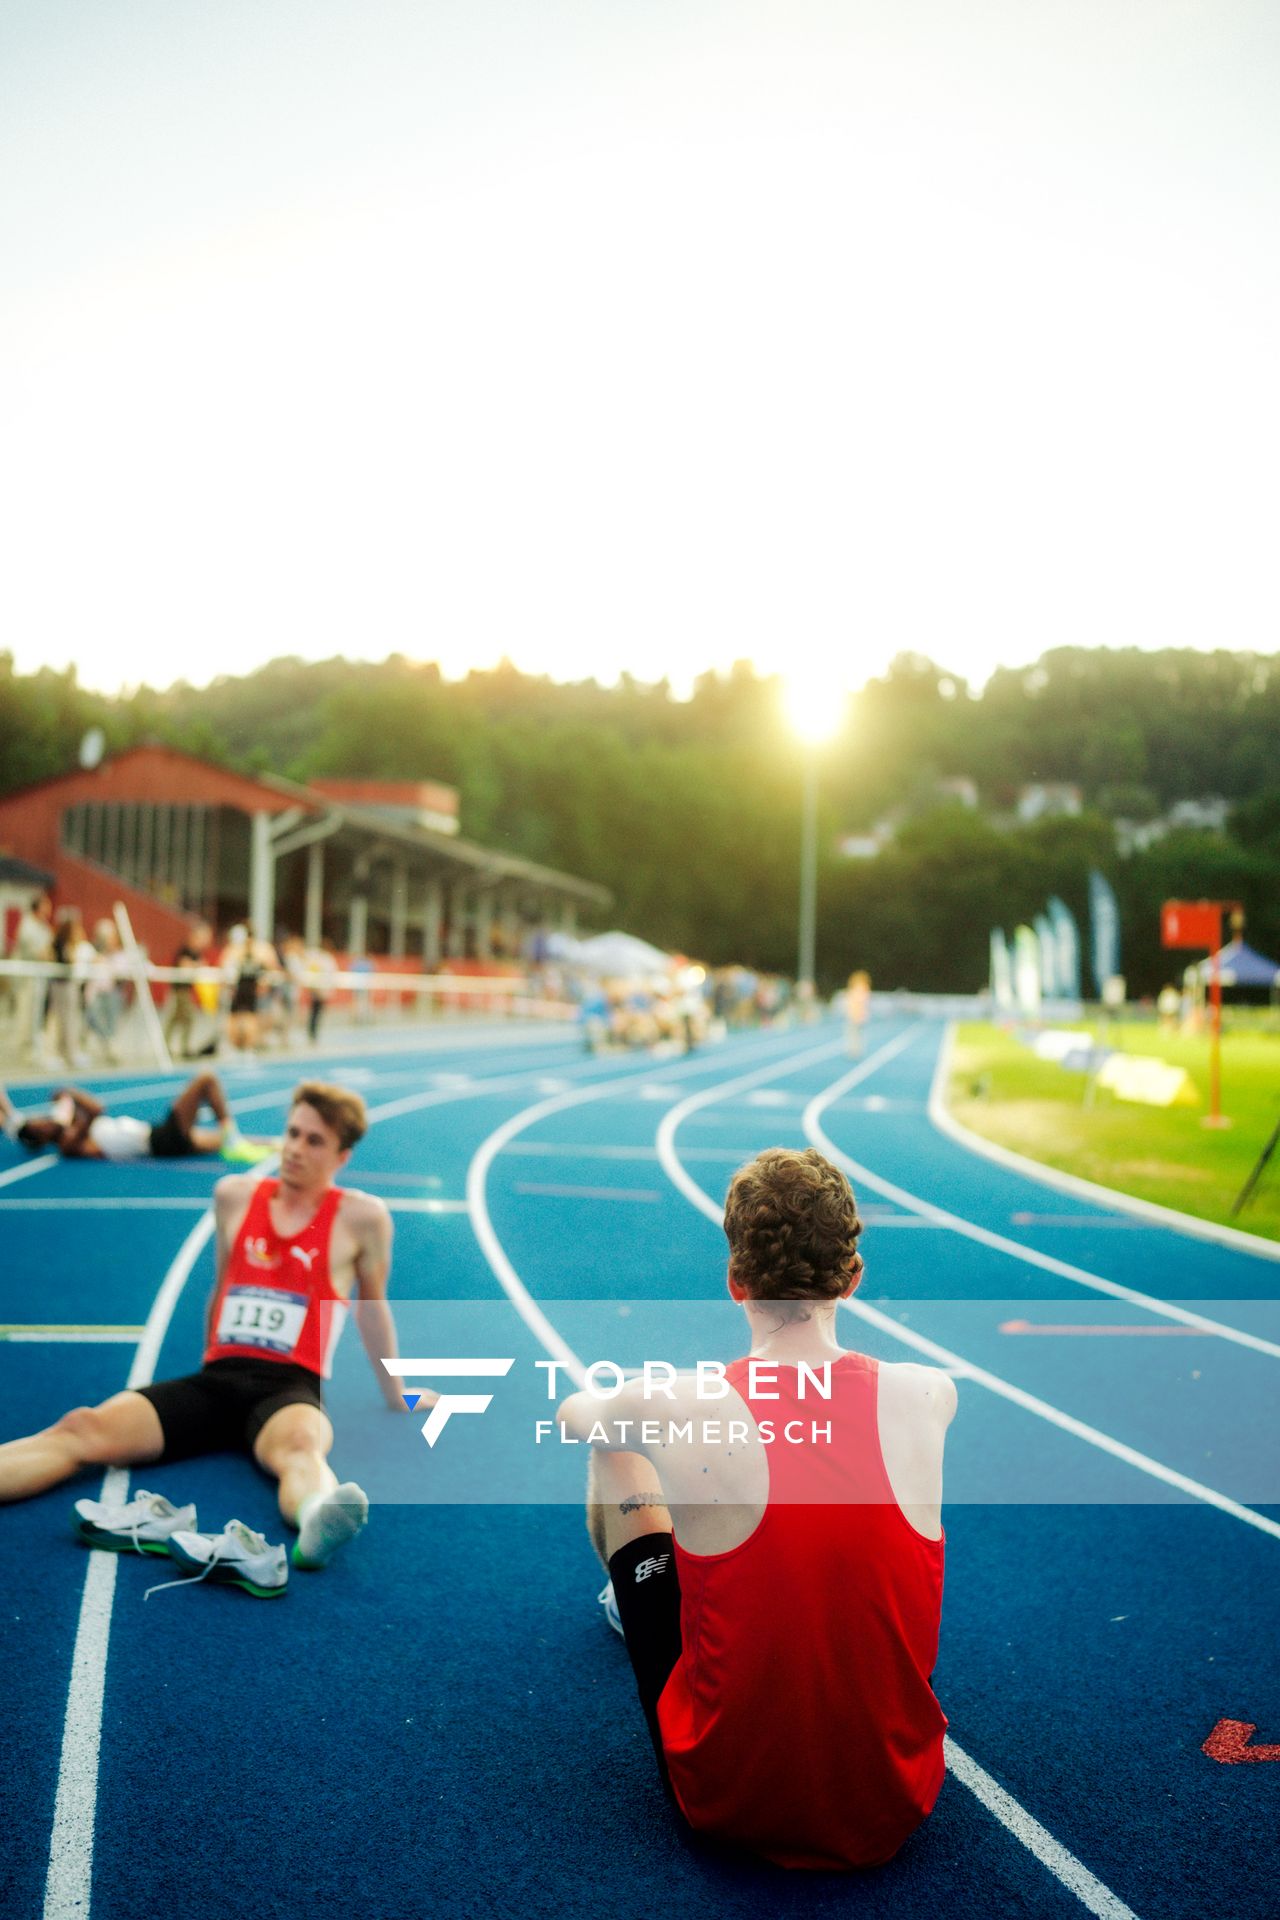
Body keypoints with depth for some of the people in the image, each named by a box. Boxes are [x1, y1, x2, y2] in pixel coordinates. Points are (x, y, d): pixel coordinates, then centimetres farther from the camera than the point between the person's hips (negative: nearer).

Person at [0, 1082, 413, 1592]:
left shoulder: (360, 1217, 2)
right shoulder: (235, 1195, 13)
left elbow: (372, 1307, 14)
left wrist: (395, 1398, 23)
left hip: (290, 1387, -4)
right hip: (215, 1379, 4)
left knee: (298, 1445, -41)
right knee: (82, 1428, -22)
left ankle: (317, 1522, -75)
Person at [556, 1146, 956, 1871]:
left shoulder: (676, 1409, -21)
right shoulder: (929, 1396, -14)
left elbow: (573, 1416, 5)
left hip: (729, 1804, -2)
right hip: (897, 1807, 2)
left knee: (616, 1456, 13)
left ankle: (628, 1601, 50)